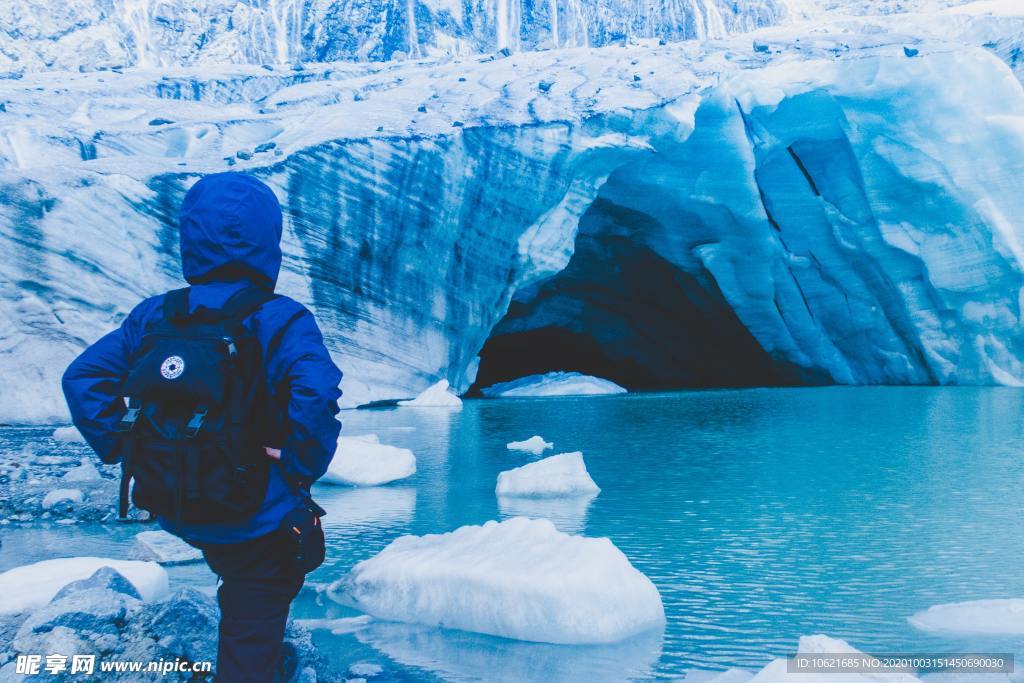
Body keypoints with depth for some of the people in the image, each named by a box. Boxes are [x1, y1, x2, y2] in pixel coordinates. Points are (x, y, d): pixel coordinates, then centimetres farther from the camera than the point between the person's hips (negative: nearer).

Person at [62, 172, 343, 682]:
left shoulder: (154, 316, -1)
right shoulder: (282, 321, -17)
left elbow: (83, 377, -4)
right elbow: (317, 394, -33)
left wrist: (119, 447, 0)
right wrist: (301, 467, -19)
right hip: (258, 516, -5)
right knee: (251, 638, 10)